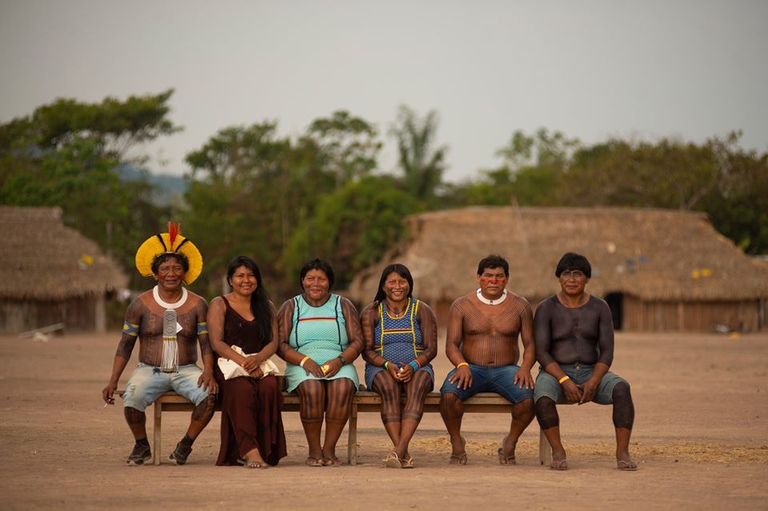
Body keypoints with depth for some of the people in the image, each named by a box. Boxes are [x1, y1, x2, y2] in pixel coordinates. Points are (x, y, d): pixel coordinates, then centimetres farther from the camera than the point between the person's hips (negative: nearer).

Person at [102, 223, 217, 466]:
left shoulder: (197, 305, 5)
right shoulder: (141, 304, 4)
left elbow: (206, 343, 1)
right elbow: (125, 345, 6)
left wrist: (208, 371, -19)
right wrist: (113, 381, -4)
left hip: (186, 370, 1)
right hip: (149, 370, 0)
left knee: (209, 394, -31)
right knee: (131, 398, -32)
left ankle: (186, 445, -8)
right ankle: (141, 446, -4)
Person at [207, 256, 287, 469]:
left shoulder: (266, 307, 20)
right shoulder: (219, 305, 9)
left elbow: (274, 342, 9)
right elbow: (217, 343, -3)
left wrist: (258, 358, -14)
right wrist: (244, 362, -18)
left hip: (260, 365, 3)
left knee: (270, 385, -33)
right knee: (242, 388, -37)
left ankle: (265, 449, -33)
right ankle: (250, 451, -45)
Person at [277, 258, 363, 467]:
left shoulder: (343, 305, 15)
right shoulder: (290, 307, 13)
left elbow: (357, 341, 6)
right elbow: (280, 344, 3)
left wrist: (339, 360, -13)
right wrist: (304, 360, -14)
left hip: (339, 366, 1)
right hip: (302, 367, -1)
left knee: (344, 387, -34)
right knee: (312, 387, -36)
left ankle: (329, 448, -27)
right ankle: (314, 450, -25)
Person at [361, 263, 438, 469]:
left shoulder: (422, 311, 6)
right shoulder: (371, 312, 6)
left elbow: (431, 349, 0)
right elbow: (367, 351, -1)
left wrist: (413, 366, -20)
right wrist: (388, 365, -20)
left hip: (417, 368, 0)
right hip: (381, 369, 0)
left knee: (418, 385, -36)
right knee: (389, 387, -36)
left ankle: (399, 450, -51)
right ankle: (403, 453, -45)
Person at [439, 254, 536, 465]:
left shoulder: (520, 305, 8)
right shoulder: (461, 305, 5)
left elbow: (530, 344, 6)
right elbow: (451, 345, 1)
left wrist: (525, 367, -15)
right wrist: (462, 365, -20)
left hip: (506, 369, 1)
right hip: (472, 368, -1)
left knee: (528, 397, -31)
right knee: (448, 394, -33)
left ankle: (510, 443, -4)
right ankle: (457, 442, -7)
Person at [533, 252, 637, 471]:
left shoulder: (599, 307, 3)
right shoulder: (546, 308, -3)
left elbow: (607, 351, -2)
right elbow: (541, 352, -9)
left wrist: (593, 383, -19)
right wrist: (565, 381, -23)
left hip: (591, 372, 2)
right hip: (555, 373, -2)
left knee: (621, 388, -30)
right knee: (542, 394, -37)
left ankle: (622, 452, -29)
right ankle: (558, 452, -26)